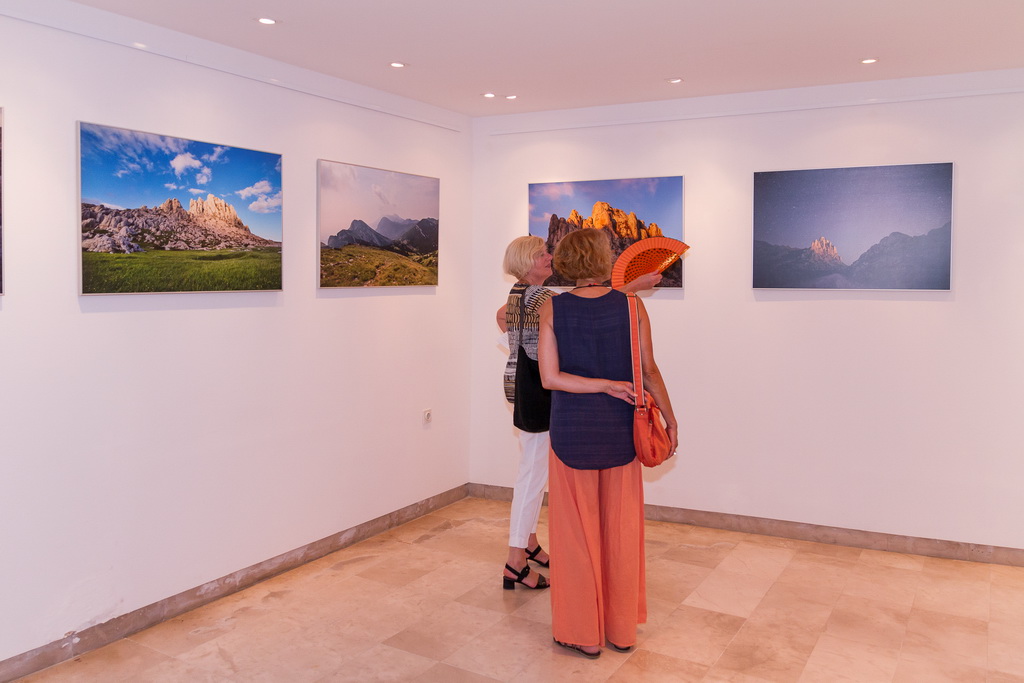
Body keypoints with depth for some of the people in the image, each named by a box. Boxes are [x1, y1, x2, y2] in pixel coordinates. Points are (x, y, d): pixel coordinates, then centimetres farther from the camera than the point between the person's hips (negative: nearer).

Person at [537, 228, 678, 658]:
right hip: (620, 429, 1)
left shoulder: (552, 308, -8)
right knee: (621, 531, 14)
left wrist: (606, 386, -7)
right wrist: (670, 419, 11)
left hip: (572, 430, -1)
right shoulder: (631, 305, -7)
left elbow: (550, 377, -12)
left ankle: (585, 633, 22)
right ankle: (622, 630, 28)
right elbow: (649, 371, -1)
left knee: (577, 532, 10)